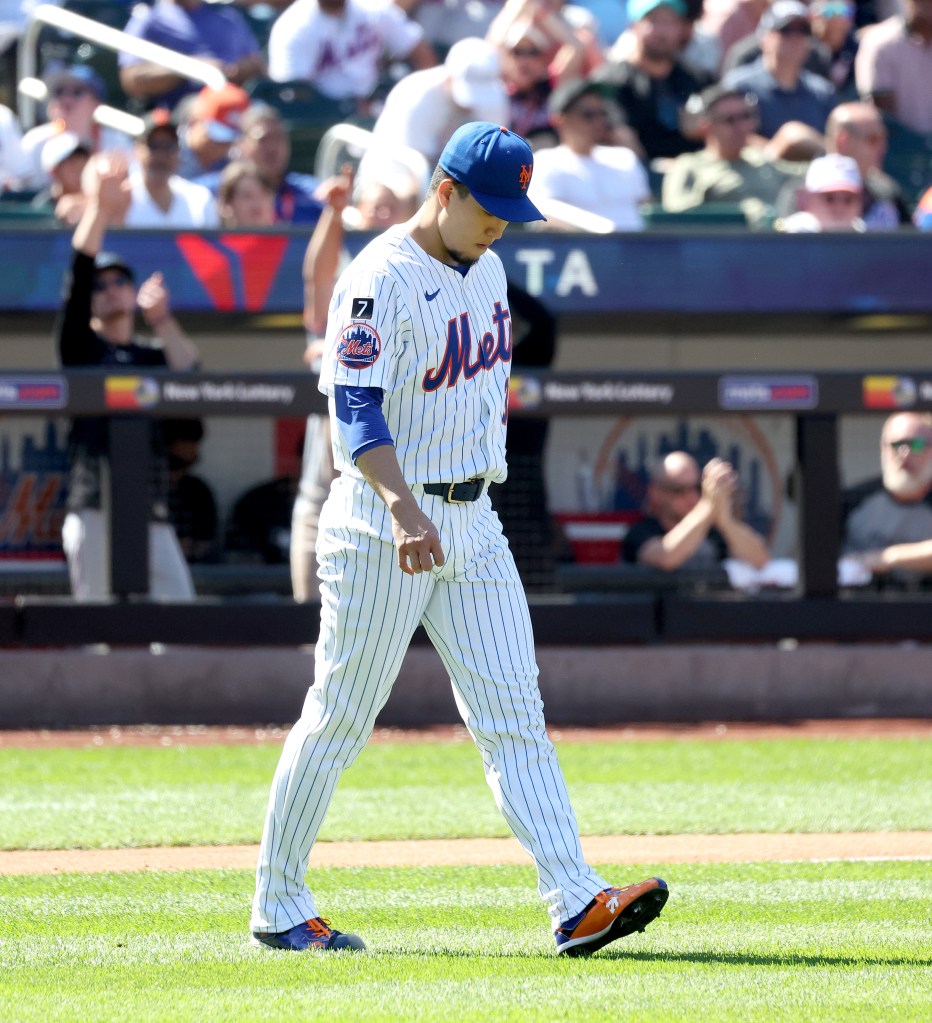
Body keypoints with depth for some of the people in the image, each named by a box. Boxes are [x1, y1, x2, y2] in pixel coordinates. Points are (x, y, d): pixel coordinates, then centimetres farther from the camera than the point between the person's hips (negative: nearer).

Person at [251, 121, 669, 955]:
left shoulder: (485, 267, 10)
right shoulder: (382, 280, -16)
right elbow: (355, 407, -26)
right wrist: (403, 508, -39)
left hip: (474, 521, 7)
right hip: (384, 527, -7)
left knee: (513, 715, -2)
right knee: (339, 721, 1)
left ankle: (577, 903, -10)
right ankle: (278, 909, 13)